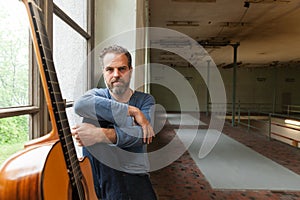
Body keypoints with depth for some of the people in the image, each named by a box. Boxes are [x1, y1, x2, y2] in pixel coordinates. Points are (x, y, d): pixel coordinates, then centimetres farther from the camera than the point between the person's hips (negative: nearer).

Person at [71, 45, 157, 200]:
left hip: (133, 174, -3)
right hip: (96, 172, 4)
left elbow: (140, 134, -12)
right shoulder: (97, 94, 7)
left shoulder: (145, 100, 5)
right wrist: (132, 111, -18)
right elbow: (80, 105, -18)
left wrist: (100, 134, -24)